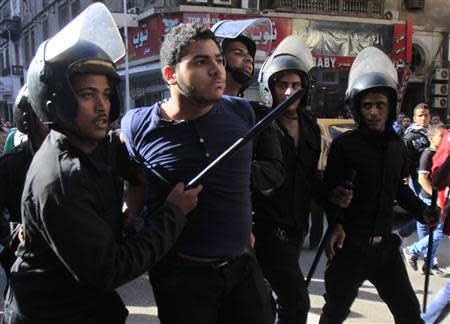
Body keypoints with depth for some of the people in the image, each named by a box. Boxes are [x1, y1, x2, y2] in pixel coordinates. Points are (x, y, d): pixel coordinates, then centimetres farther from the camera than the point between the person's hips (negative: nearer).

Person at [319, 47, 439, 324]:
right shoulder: (344, 144, -10)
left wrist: (421, 211, 5)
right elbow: (329, 191, -9)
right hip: (349, 245, -4)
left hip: (385, 245, 5)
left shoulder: (397, 145, 6)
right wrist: (336, 224, -23)